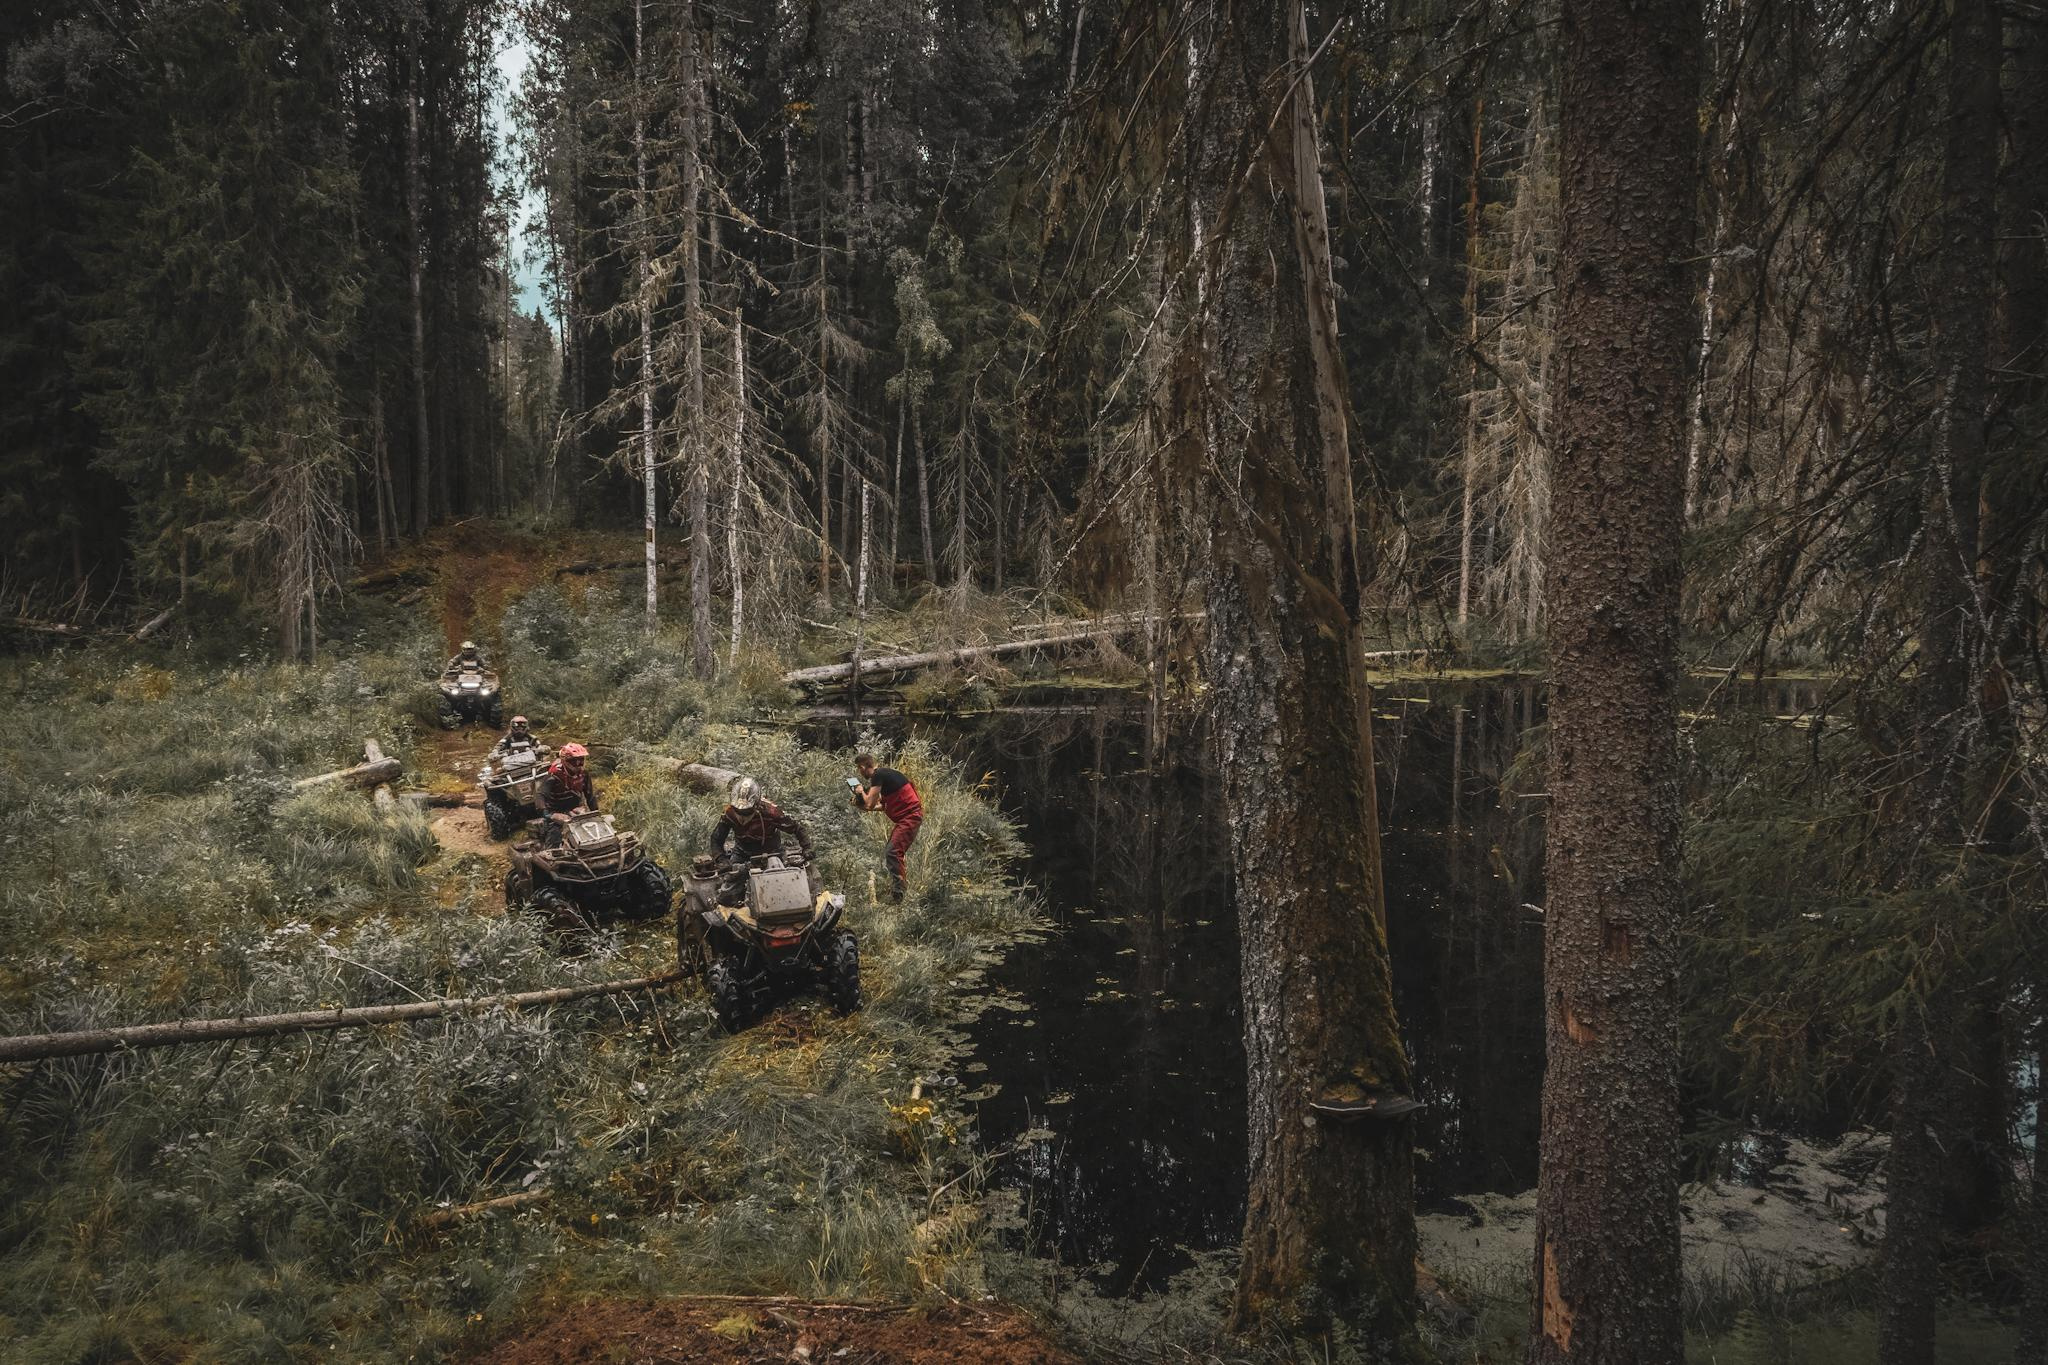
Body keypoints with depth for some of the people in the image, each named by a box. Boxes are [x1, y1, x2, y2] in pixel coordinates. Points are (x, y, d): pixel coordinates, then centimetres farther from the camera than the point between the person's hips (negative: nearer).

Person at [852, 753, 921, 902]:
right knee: (894, 852, 19)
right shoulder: (882, 775, 19)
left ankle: (897, 894, -19)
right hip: (905, 817, 11)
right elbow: (883, 806, 22)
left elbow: (870, 804, -16)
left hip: (910, 816, -11)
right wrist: (862, 806, 15)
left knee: (893, 852, -16)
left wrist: (862, 792, 3)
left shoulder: (878, 775, -13)